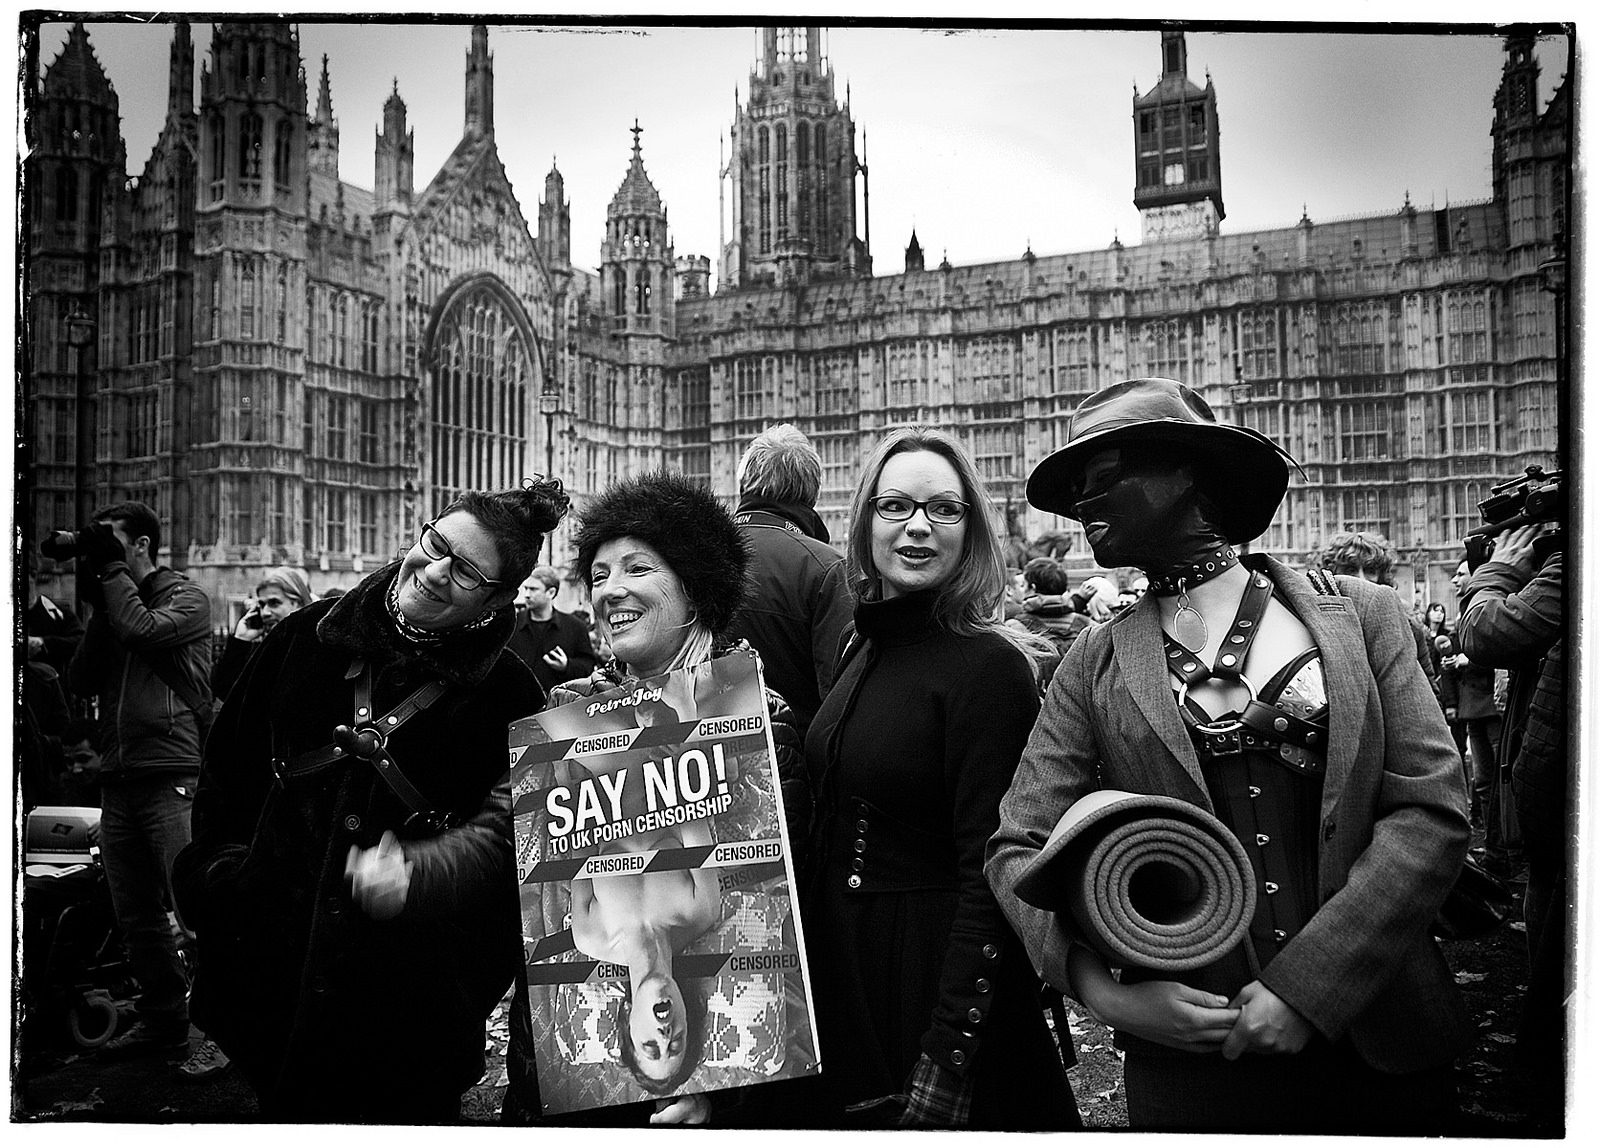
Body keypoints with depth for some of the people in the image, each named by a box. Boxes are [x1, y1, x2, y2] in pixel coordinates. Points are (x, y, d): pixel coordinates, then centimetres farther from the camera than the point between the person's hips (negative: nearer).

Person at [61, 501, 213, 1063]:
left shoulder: (186, 598, 2)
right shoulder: (112, 602, 19)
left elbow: (142, 631, -18)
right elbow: (81, 682, 10)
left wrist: (112, 569, -3)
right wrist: (96, 604, 2)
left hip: (172, 778, -7)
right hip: (119, 780, 7)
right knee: (135, 915, 12)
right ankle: (160, 1019, 23)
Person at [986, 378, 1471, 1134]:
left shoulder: (1361, 616, -2)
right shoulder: (1094, 667, -1)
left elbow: (1431, 810, -7)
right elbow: (1019, 847, -3)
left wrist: (1309, 985, -15)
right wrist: (1103, 987, -18)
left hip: (1375, 1040, 1)